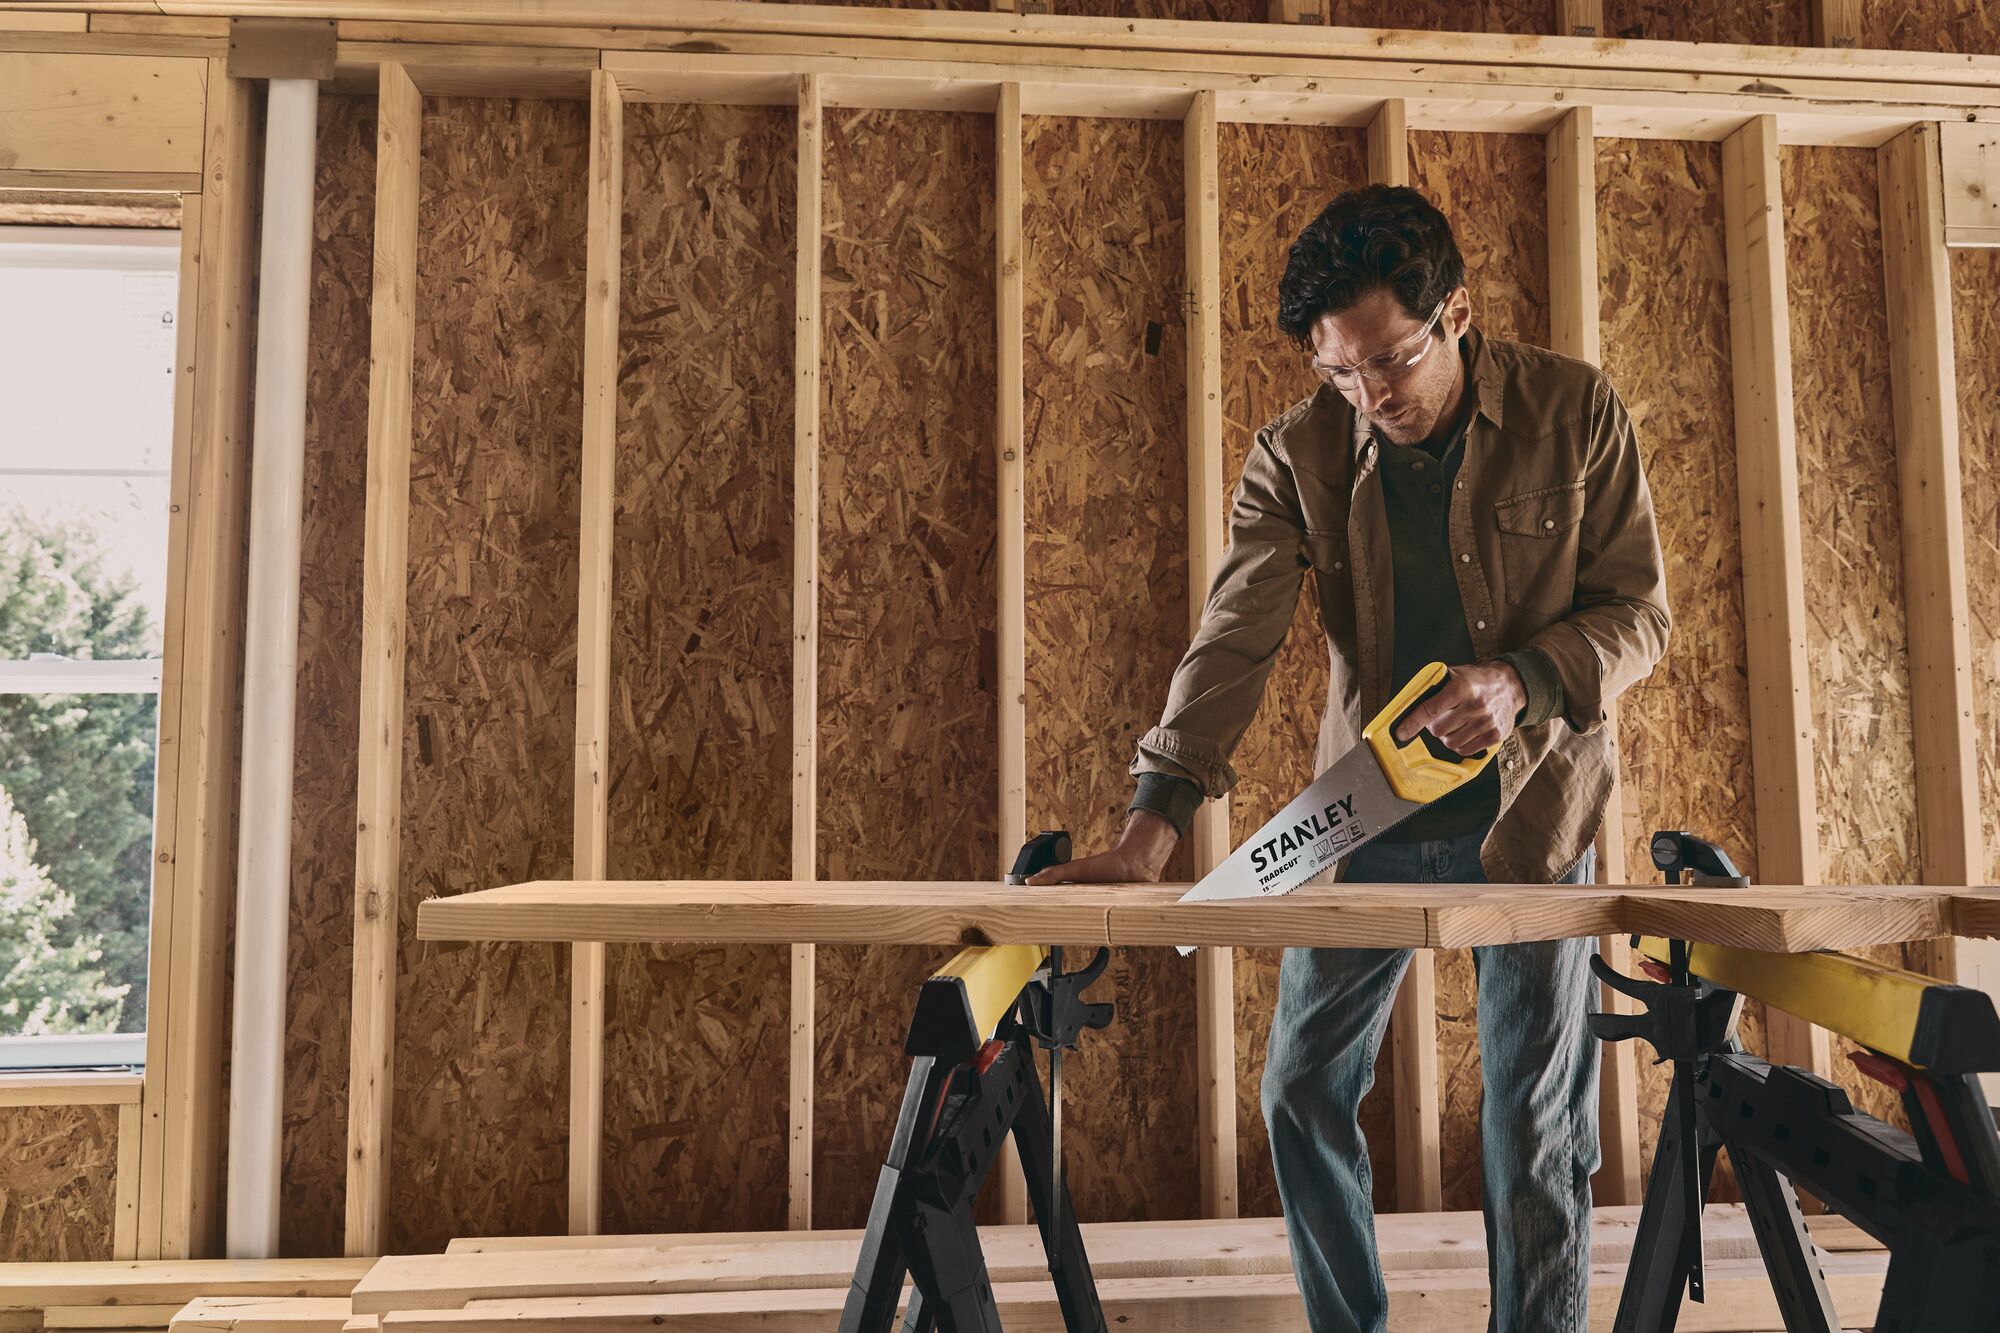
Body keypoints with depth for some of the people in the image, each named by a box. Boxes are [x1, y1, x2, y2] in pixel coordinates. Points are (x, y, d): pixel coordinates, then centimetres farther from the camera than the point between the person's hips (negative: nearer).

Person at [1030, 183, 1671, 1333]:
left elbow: (1639, 611, -4)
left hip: (1531, 811, -2)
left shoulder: (1578, 413, -9)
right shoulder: (1299, 456, -7)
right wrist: (1153, 824, -28)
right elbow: (1234, 640, -16)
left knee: (1537, 1126, 6)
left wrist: (1523, 681, -24)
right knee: (1303, 1091, 7)